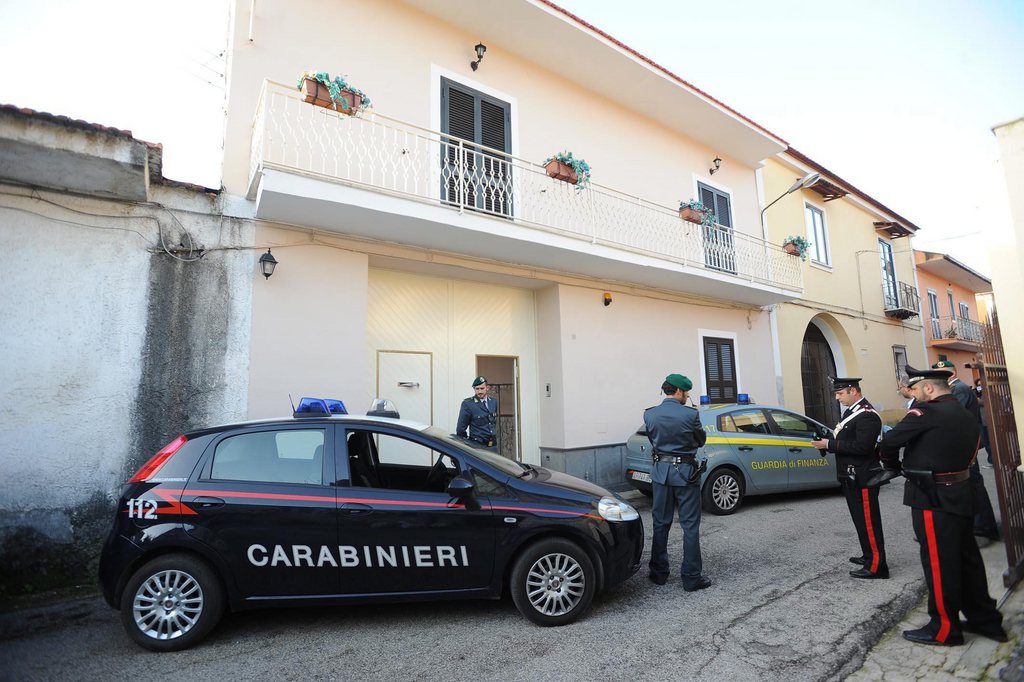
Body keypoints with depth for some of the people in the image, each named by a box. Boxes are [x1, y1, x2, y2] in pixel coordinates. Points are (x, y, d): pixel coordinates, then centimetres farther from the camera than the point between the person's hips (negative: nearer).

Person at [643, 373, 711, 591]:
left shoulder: (649, 414, -4)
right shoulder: (690, 414, -14)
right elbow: (701, 441, 2)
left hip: (660, 471, 4)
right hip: (685, 472, -4)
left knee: (660, 524, 14)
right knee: (690, 526, 7)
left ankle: (659, 573, 23)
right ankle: (691, 578, 13)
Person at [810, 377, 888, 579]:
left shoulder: (867, 415, -17)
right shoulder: (850, 411, 13)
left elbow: (862, 447, -26)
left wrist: (829, 444, -23)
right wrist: (827, 442, 1)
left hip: (862, 479, -10)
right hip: (851, 477, 10)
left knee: (868, 521, -2)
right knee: (860, 520, 19)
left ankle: (876, 567, 5)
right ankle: (869, 555, 32)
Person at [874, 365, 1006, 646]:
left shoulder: (929, 411, -16)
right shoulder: (966, 416, 13)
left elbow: (890, 440, -18)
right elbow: (970, 452, 15)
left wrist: (891, 466, 1)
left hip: (934, 498, -9)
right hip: (960, 493, 9)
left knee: (939, 563, 2)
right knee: (967, 558, 19)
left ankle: (945, 629, 13)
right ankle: (985, 620, 31)